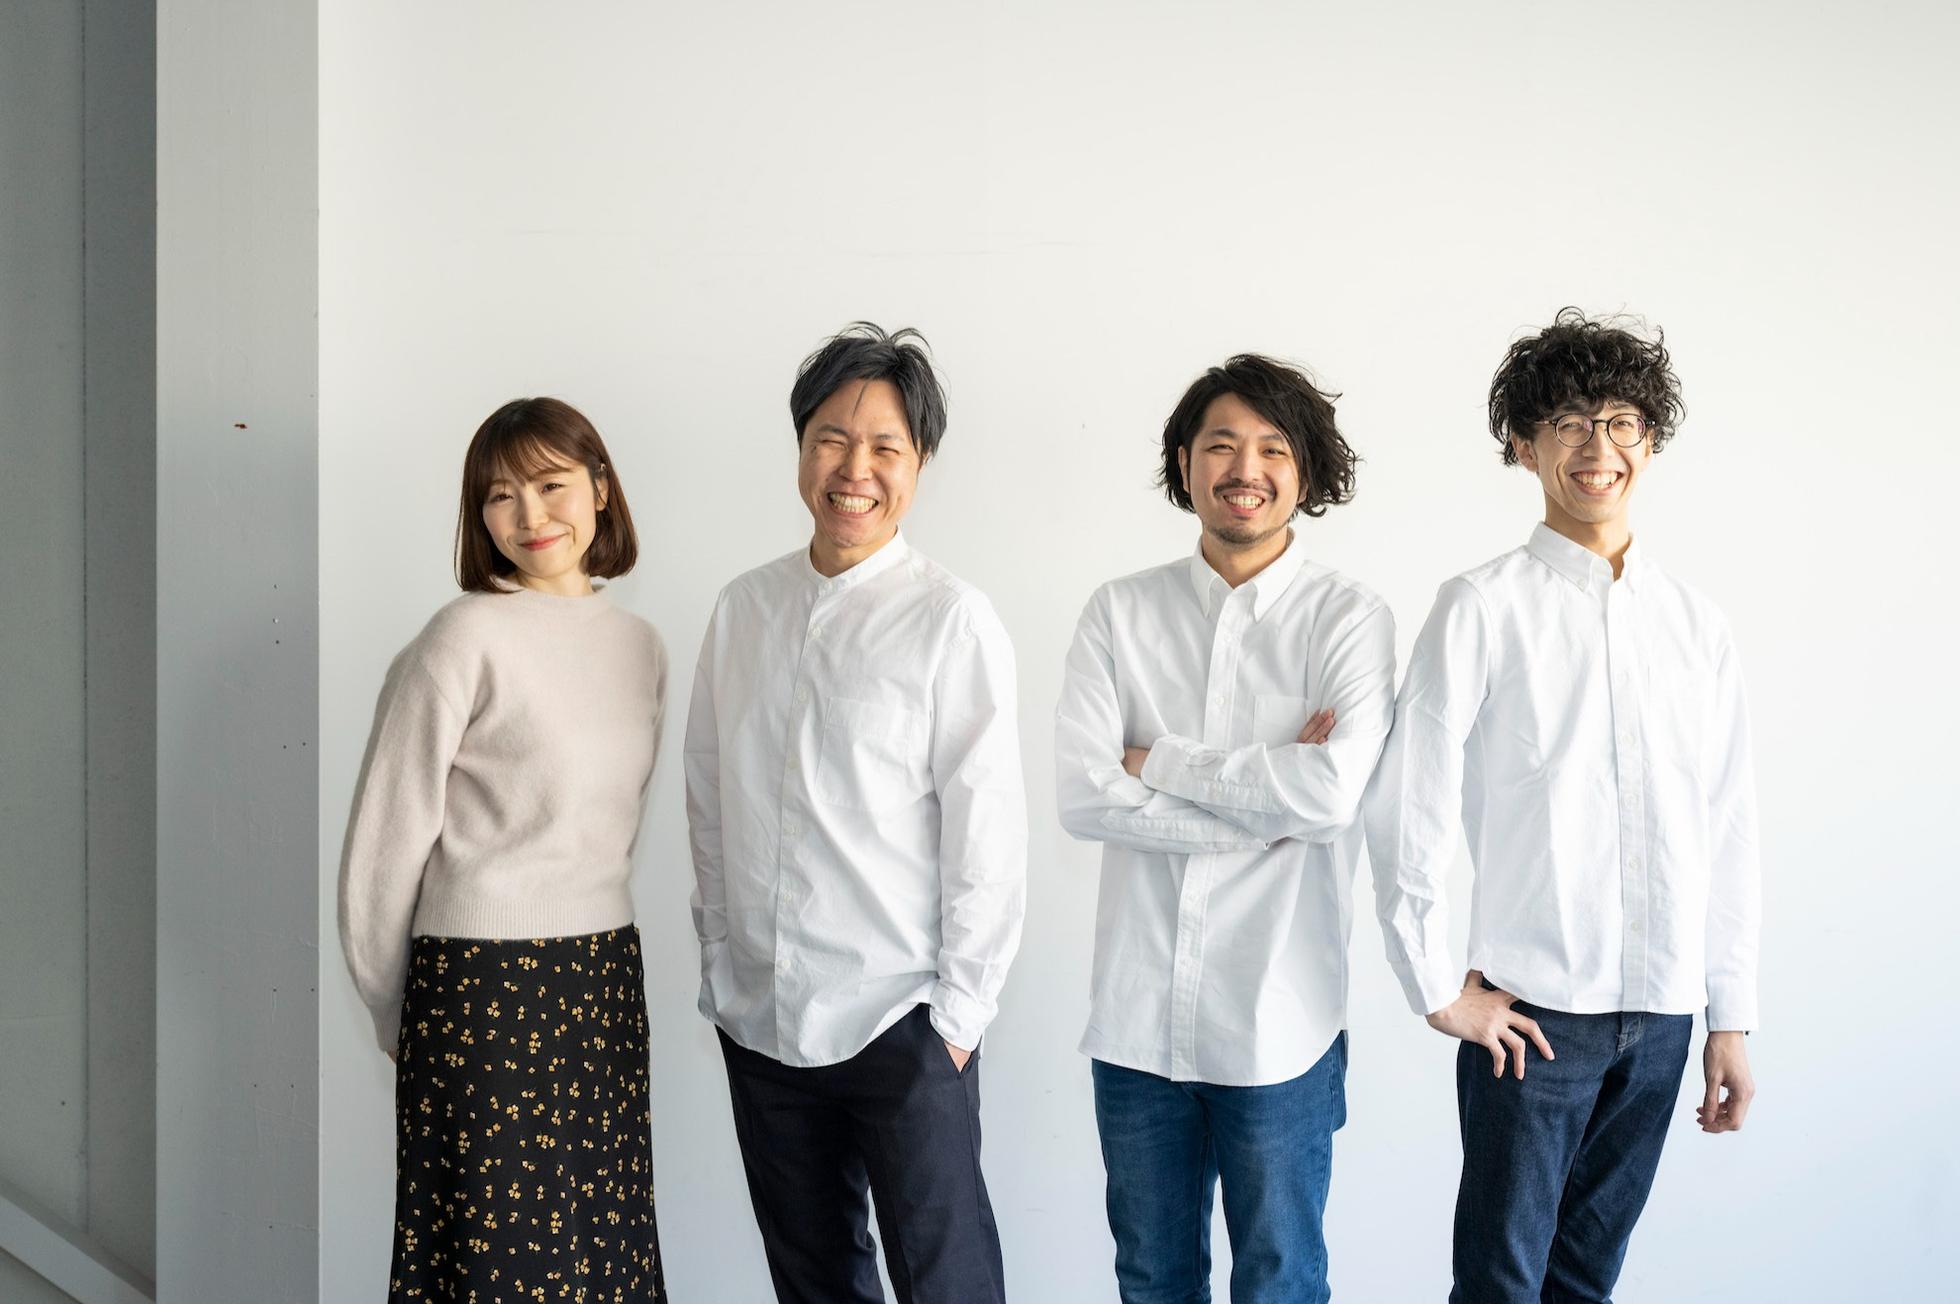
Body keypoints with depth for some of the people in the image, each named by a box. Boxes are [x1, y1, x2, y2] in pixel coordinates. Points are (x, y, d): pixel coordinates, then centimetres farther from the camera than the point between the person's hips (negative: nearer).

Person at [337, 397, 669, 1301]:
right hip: (481, 987, -6)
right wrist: (395, 1014, 1)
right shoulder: (467, 637, -9)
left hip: (605, 980, 6)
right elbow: (386, 838, -6)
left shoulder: (641, 644, 9)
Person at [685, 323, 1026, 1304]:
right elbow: (710, 805, 12)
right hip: (759, 1017, 5)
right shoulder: (742, 609, 6)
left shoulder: (952, 621, -8)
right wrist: (720, 966, 10)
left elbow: (987, 828, -8)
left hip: (901, 1022, -5)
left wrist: (960, 1009, -9)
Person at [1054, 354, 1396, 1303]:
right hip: (1136, 1012, 3)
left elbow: (1333, 791, -21)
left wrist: (1158, 763, -11)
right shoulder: (1119, 613, 3)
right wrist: (1268, 804, -13)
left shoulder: (1347, 619, -5)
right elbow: (1083, 797, -9)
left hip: (1277, 1021, -3)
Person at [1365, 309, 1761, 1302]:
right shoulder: (1484, 607, -4)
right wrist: (1438, 988, -6)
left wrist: (1731, 1022, 10)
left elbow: (1728, 837, 11)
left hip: (1660, 1012, 4)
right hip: (1533, 1009, -4)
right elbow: (1405, 813, -7)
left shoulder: (1698, 626, 9)